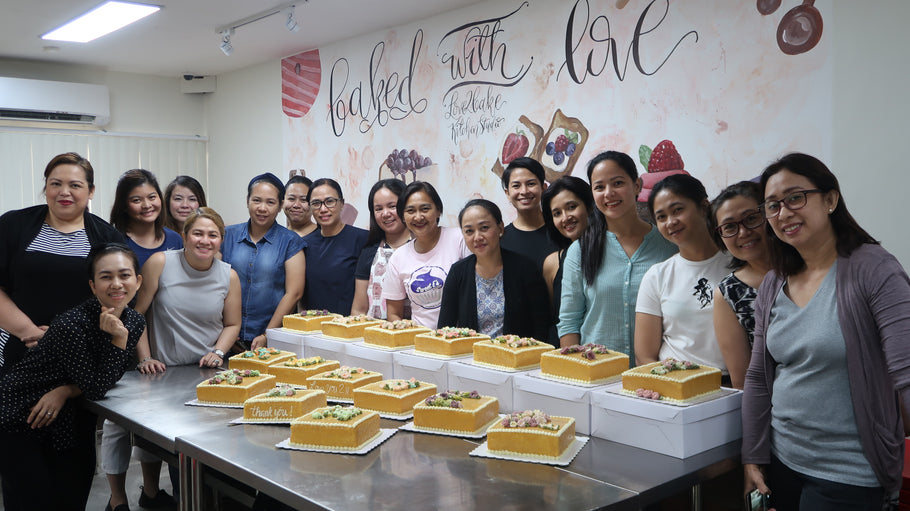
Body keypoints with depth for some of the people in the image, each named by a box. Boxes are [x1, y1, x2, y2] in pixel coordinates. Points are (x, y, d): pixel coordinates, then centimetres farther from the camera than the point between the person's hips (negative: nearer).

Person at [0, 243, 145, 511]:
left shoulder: (135, 321, -7)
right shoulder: (73, 324, -27)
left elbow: (115, 376, -3)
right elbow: (96, 388, -23)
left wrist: (66, 391, -18)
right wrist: (118, 340, -31)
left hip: (72, 426, 6)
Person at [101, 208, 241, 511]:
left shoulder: (229, 276, -1)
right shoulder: (160, 263, -9)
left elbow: (232, 324, 10)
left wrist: (218, 352, -6)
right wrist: (144, 357, -10)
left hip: (207, 372, 3)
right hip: (164, 371, -2)